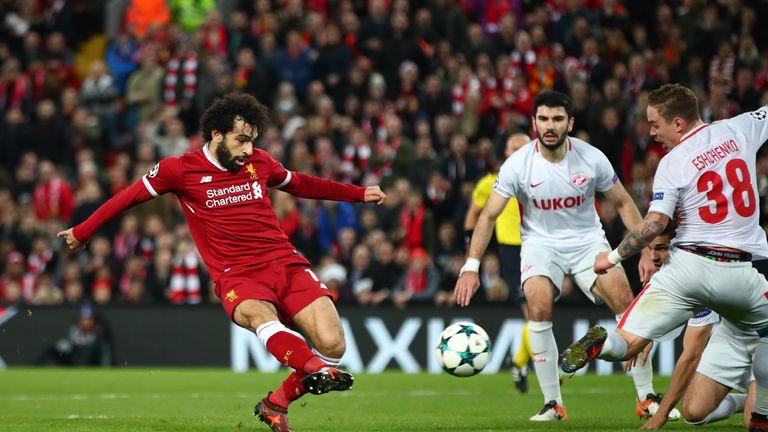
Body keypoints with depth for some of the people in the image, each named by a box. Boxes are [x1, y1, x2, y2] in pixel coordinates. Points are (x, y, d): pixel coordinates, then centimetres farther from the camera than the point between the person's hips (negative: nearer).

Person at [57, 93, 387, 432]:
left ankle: (275, 404, 4)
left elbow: (299, 184, 32)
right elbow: (131, 196, 17)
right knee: (262, 316, -40)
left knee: (332, 344, -16)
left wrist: (358, 194, 39)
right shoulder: (180, 169, 3)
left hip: (286, 264, 4)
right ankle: (318, 371, -67)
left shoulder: (259, 162, 13)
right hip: (236, 276, -4)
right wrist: (83, 232, 24)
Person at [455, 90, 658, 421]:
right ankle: (553, 403, -15)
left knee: (624, 300, -19)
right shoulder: (518, 165, -14)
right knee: (538, 307, -27)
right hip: (540, 243, -1)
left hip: (588, 239, 1)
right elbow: (489, 215, -11)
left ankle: (646, 397, -6)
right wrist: (471, 266, -20)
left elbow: (623, 202, 3)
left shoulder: (592, 158, -11)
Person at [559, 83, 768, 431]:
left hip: (689, 266, -2)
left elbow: (654, 224, -10)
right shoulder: (739, 129, 4)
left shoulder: (672, 163, -4)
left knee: (626, 344, -2)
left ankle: (600, 344, -35)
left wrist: (613, 257, 0)